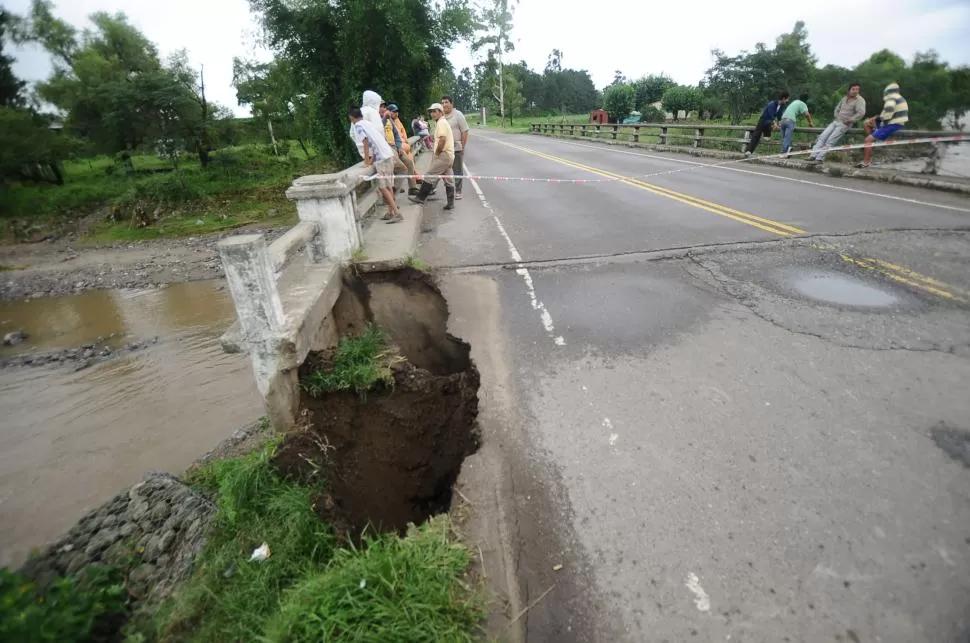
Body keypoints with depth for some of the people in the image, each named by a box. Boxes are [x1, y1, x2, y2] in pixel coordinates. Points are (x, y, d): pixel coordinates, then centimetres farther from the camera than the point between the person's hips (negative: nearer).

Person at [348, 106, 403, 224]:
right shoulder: (368, 123, 19)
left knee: (383, 187, -7)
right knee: (388, 186, 12)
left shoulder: (358, 126, -4)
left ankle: (397, 213, -11)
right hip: (388, 154, 8)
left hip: (381, 158, -8)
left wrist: (367, 160, -9)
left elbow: (365, 142, -15)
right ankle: (391, 212, 17)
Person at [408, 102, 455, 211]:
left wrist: (436, 153, -12)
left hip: (443, 155, -10)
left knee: (429, 176, -6)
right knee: (449, 180, 7)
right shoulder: (444, 122, 22)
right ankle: (450, 203, 8)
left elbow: (442, 140, -21)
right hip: (449, 156, 10)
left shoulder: (441, 122, -10)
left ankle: (420, 198, -2)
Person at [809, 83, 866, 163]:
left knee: (830, 141, -18)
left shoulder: (860, 100, -8)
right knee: (822, 137, -9)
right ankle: (813, 155, -14)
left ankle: (820, 158, -23)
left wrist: (849, 121, -16)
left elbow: (861, 113, -20)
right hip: (836, 121, 7)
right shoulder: (845, 98, 12)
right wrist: (837, 117, 11)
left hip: (844, 124, -7)